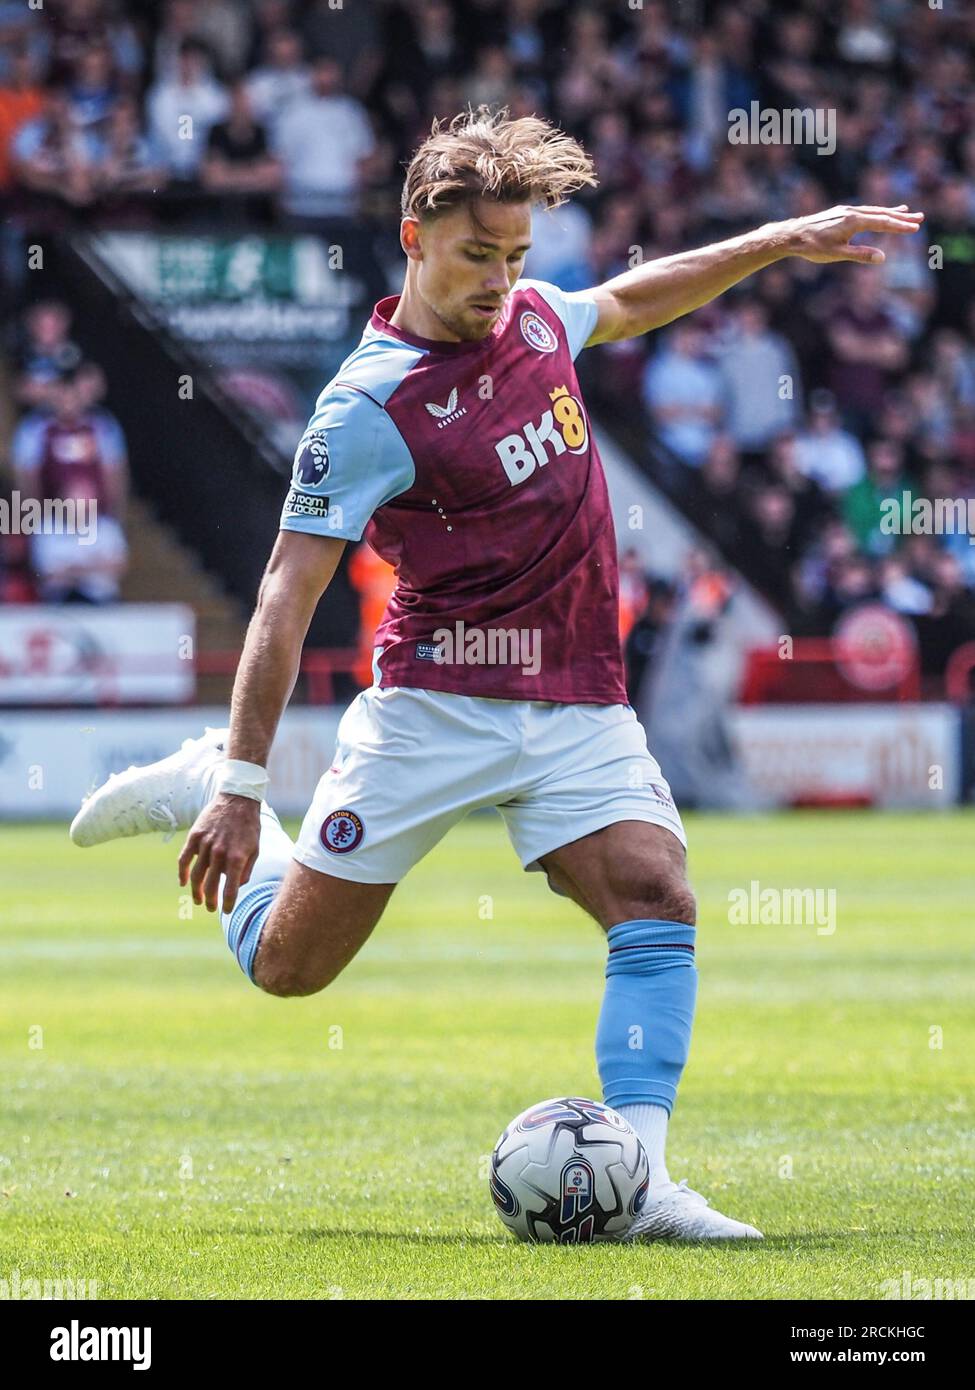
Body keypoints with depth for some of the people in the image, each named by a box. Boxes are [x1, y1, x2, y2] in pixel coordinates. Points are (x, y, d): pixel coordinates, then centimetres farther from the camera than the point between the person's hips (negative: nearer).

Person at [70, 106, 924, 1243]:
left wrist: (779, 241, 26)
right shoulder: (368, 409, -16)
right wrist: (242, 786, -20)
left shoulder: (534, 316, 5)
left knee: (657, 897, -20)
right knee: (284, 965, 3)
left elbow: (634, 301, 30)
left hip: (579, 710, 5)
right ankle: (202, 783, 33)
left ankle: (637, 1180, -23)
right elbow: (288, 594, -17)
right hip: (433, 707, -5)